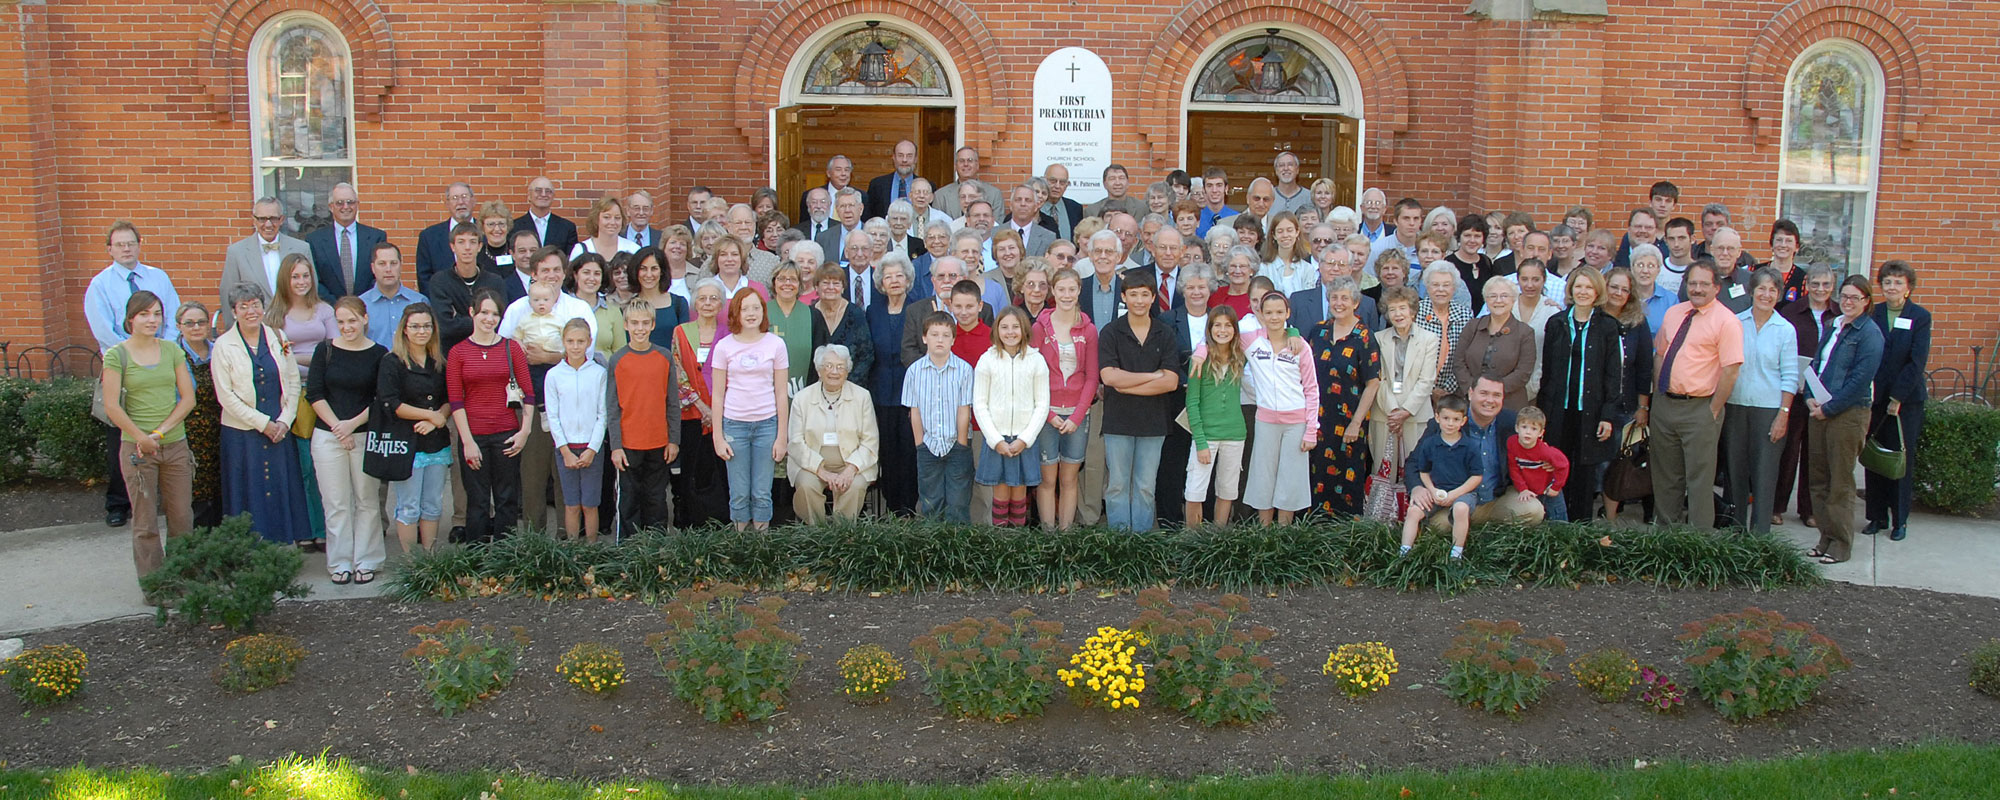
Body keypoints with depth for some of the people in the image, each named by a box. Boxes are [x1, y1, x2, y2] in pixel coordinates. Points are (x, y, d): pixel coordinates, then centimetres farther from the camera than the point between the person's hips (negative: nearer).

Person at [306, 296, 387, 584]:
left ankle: (366, 562, 13)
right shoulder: (325, 351, 4)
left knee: (367, 501, 4)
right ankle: (340, 563, 13)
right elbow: (314, 394, 1)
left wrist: (352, 424, -11)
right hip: (328, 437, 1)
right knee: (336, 503, 5)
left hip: (366, 435, -1)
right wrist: (336, 426, -8)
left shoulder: (379, 354, 0)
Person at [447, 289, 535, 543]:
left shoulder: (511, 348, 5)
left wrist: (524, 430, -5)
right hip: (473, 435, -1)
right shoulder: (458, 353, 3)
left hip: (507, 434, 1)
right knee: (477, 502, 5)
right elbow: (455, 401, -1)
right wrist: (467, 441, -8)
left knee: (507, 500, 7)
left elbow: (528, 393, 4)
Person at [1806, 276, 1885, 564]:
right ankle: (1826, 538, 19)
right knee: (1819, 478, 9)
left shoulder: (1870, 334, -8)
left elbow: (1860, 380, -15)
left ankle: (1840, 543, 9)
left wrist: (1828, 408, -14)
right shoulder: (1833, 327, 14)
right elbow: (1815, 364, 15)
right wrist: (1811, 398, -2)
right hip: (1819, 411, 7)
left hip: (1848, 414, -7)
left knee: (1840, 483, -1)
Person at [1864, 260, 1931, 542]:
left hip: (1906, 400, -2)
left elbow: (1918, 361, -8)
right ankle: (1877, 517, 16)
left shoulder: (1920, 316, -2)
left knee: (1902, 460, 3)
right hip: (1874, 399, 2)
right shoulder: (1872, 314, 4)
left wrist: (1898, 397, -12)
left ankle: (1900, 521, 11)